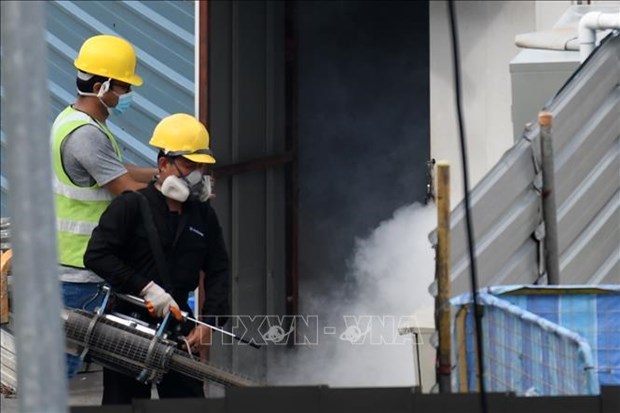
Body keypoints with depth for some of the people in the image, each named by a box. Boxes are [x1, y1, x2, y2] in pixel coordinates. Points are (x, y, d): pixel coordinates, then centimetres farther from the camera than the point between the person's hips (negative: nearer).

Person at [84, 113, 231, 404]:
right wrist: (146, 289, -20)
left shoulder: (203, 214, 10)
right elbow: (97, 256, -15)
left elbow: (218, 271, 11)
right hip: (129, 323, -5)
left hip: (178, 326, 5)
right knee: (124, 403, -2)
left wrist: (210, 321, -3)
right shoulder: (131, 206, -8)